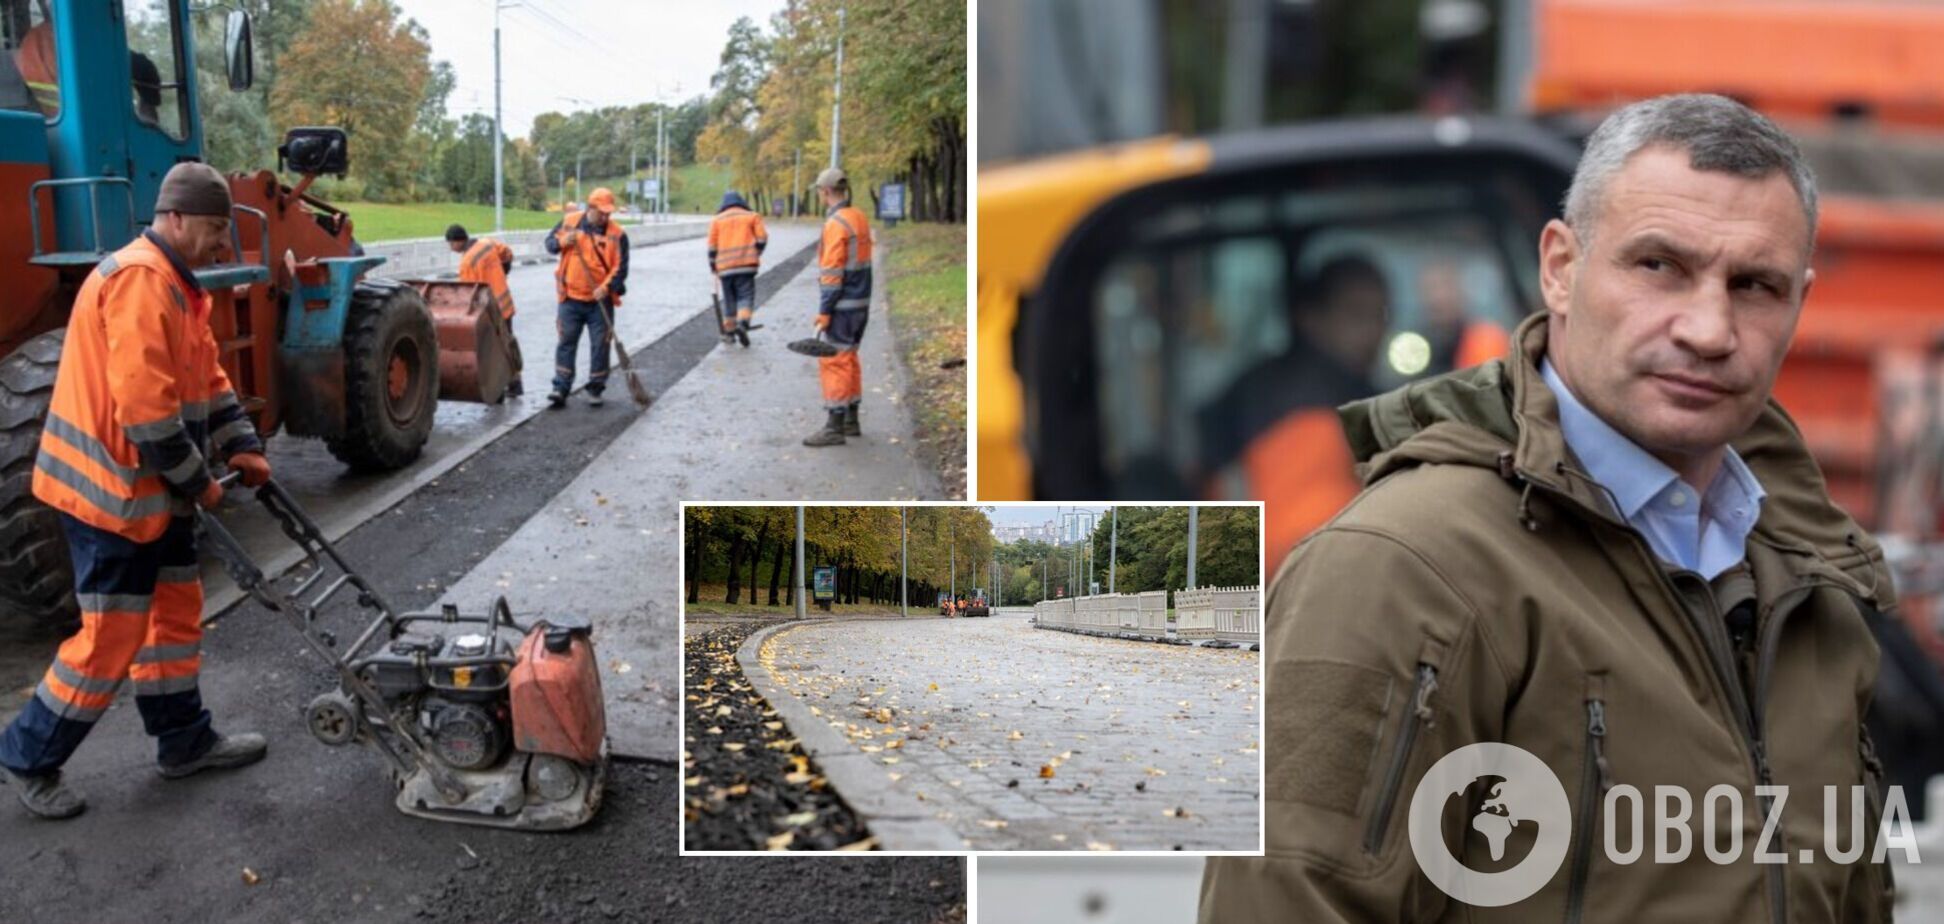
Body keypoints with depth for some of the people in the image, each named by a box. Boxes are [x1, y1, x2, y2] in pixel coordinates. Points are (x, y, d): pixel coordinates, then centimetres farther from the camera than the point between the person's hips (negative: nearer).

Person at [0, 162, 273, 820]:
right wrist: (197, 481, -17)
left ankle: (185, 741, 29)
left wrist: (242, 446, 4)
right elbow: (144, 407, -27)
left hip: (153, 487, 10)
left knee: (177, 609, 17)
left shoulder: (176, 285, 13)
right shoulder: (139, 280, -22)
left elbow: (207, 376, 17)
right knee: (114, 634, -1)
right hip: (113, 490, -10)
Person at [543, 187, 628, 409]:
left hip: (600, 301, -1)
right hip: (570, 298, 1)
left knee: (600, 345, 4)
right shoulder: (569, 221, 0)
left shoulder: (616, 233, -7)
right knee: (566, 343, 3)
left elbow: (620, 267, -8)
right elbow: (550, 242, 10)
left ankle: (595, 388, 17)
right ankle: (560, 389, 6)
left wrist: (607, 287, -23)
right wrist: (562, 242, -13)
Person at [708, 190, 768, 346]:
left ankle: (729, 330, 15)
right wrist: (755, 254, 18)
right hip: (746, 264, -2)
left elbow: (712, 246, 7)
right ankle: (742, 323, -24)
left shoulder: (717, 220, 10)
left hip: (724, 266, 2)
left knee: (729, 298, 13)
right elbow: (762, 238, 2)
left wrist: (713, 267, 16)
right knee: (746, 295, -1)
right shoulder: (752, 216, 9)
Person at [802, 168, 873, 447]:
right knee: (849, 359, 17)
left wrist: (824, 310, -16)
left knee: (833, 362, -4)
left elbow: (833, 271, -19)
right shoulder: (860, 217, 11)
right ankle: (851, 420, 24)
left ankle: (834, 427, -3)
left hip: (842, 305, -9)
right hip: (861, 303, 9)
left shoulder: (836, 223, -16)